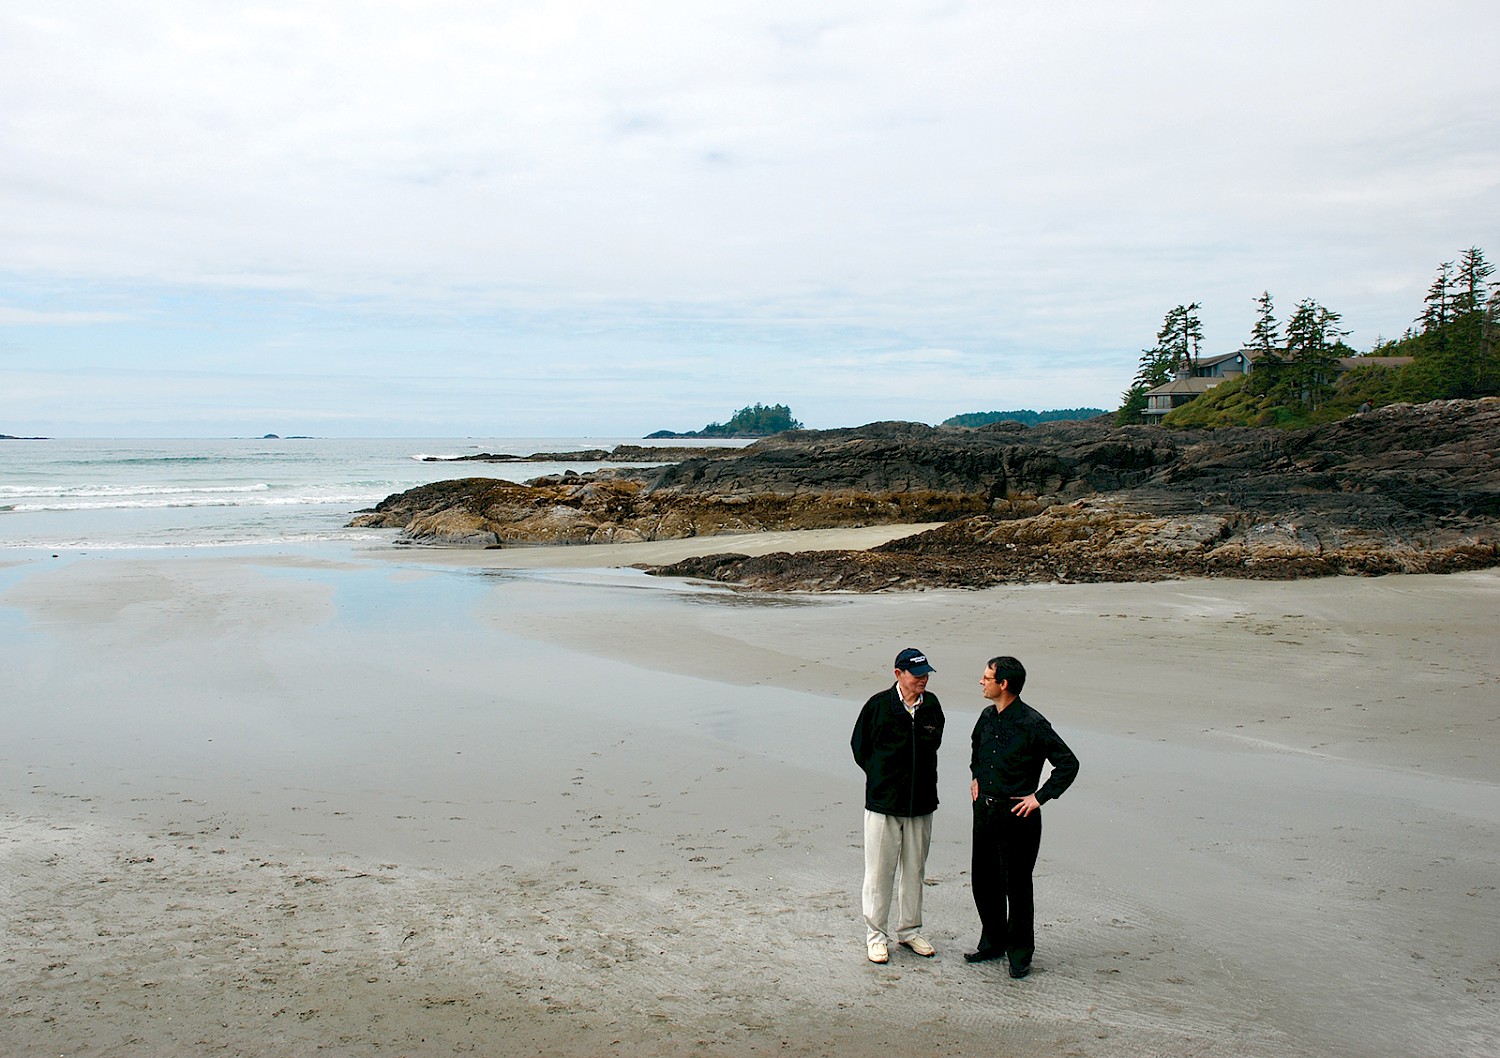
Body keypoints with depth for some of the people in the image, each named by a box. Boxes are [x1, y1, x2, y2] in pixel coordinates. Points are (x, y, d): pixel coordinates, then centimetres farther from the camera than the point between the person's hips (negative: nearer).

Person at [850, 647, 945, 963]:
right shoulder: (878, 704, -8)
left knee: (915, 871, 14)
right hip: (883, 801, -4)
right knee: (879, 871, 1)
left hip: (921, 802, 4)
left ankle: (910, 931, 28)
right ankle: (876, 935, 14)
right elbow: (859, 745, 3)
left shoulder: (932, 705, 3)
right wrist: (880, 775, 2)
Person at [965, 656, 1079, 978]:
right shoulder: (988, 717, 5)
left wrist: (1039, 797, -15)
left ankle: (1020, 952, 18)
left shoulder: (1032, 724, -17)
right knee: (983, 880, 13)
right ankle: (993, 943, 30)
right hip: (985, 809, 7)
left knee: (1017, 885, 3)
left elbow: (1069, 764, -14)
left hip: (1017, 814, -7)